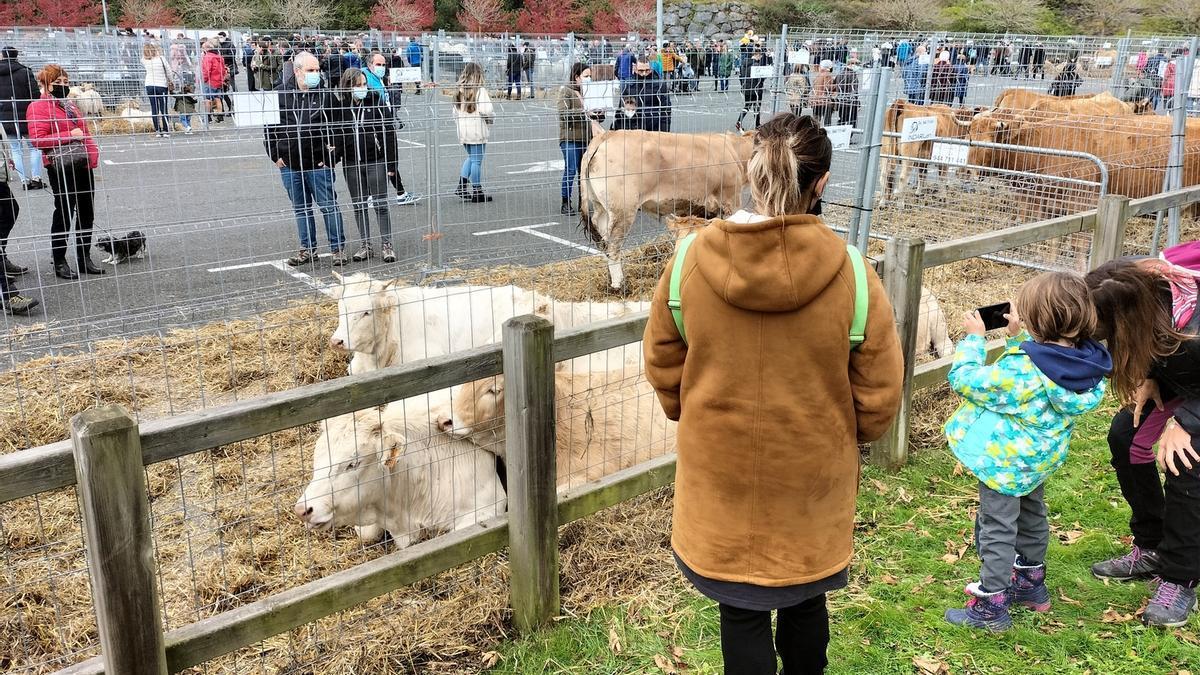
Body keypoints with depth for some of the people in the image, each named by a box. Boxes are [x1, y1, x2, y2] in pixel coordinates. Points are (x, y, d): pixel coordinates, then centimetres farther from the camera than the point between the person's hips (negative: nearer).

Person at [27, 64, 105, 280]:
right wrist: (69, 136, -19)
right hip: (61, 167, -8)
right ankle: (59, 262, 9)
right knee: (64, 213, -2)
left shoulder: (70, 106, 19)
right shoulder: (39, 107, -6)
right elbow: (38, 140, -16)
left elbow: (84, 133, 25)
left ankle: (84, 258, 20)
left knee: (86, 213, 10)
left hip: (83, 165, 8)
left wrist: (93, 154, 11)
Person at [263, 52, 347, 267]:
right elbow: (269, 128, 10)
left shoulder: (326, 96, -1)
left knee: (329, 206, 1)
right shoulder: (280, 96, 4)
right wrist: (276, 155, 4)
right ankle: (308, 249, 22)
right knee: (301, 209, 12)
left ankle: (338, 248, 10)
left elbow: (337, 128, 1)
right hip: (290, 166, 3)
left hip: (319, 165, -3)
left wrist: (331, 155, -5)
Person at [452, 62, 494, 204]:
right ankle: (477, 192, 7)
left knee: (471, 158, 21)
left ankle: (461, 186, 12)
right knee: (477, 160, 1)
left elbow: (455, 112, 12)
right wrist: (492, 118, -2)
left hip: (463, 131, 7)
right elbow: (486, 110, -22)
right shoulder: (480, 90, -13)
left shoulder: (460, 91, 8)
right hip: (477, 130, -7)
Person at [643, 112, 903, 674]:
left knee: (741, 611, 16)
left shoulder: (691, 259, -14)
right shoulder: (850, 273, -17)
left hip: (720, 470, 0)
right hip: (811, 476, 0)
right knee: (804, 600, 24)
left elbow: (663, 364, -1)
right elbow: (878, 393, -8)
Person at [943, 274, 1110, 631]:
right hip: (1041, 459, 8)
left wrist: (973, 337, -14)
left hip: (1005, 461, -8)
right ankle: (1031, 582, 46)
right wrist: (1020, 337, 3)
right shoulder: (1087, 360, -12)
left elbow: (964, 380, -25)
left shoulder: (1020, 372, -35)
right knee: (1032, 517, 27)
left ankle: (991, 606, 15)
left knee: (997, 528, 5)